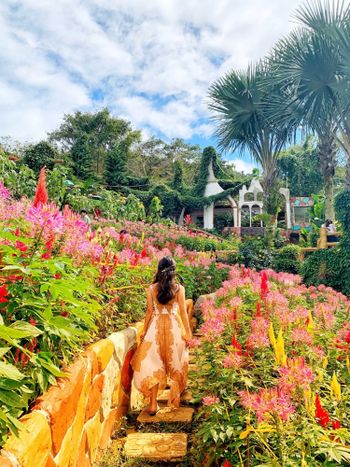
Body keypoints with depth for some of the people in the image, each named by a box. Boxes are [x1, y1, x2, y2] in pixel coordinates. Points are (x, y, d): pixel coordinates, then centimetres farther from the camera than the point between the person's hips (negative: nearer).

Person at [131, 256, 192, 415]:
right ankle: (177, 387, 39)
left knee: (154, 363, 7)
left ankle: (153, 404, 8)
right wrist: (188, 332, 4)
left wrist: (144, 331, 10)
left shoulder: (152, 288, -5)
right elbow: (183, 312, -5)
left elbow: (149, 312, -1)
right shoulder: (179, 288, -6)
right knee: (174, 360, 19)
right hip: (174, 327, 0)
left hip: (156, 327, 0)